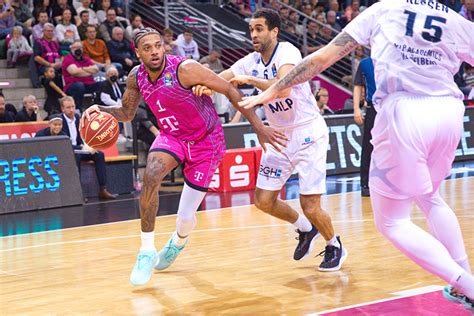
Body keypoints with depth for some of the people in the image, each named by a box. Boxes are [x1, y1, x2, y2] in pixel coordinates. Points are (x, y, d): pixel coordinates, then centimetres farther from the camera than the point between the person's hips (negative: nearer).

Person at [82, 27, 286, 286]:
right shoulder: (136, 77, -9)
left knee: (186, 219, -5)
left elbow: (230, 91, -20)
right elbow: (127, 113, 8)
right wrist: (101, 109, -13)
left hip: (205, 141, -4)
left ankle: (178, 241, 36)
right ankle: (147, 252, -15)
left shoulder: (185, 69, -28)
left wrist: (258, 127, -20)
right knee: (151, 176, -30)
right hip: (171, 136, 4)